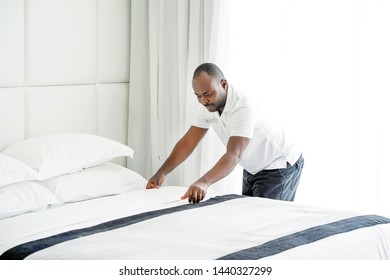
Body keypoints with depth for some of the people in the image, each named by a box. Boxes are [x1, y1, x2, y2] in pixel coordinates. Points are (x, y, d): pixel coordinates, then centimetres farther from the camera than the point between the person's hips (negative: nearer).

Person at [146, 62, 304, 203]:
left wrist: (204, 182, -60)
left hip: (280, 165, -8)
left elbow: (234, 155, -44)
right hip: (253, 168, 8)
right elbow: (188, 142, -6)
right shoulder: (207, 106, -9)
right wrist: (161, 173, -18)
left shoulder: (243, 108, -33)